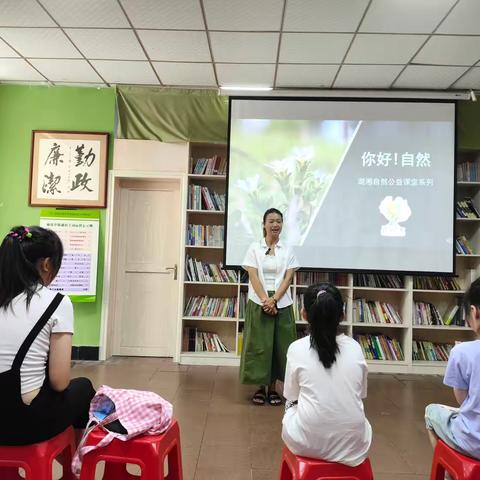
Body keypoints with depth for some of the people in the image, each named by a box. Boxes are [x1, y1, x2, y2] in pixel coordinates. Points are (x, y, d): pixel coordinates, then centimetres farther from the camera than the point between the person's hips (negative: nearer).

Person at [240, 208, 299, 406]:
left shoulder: (287, 250, 6)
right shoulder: (254, 248, 1)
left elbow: (287, 278, -2)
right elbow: (253, 277, -6)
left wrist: (274, 300, -14)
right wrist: (265, 300, -17)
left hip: (282, 304, 2)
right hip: (259, 303, -1)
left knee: (279, 345, 5)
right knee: (259, 345, 3)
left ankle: (272, 387, 19)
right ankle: (261, 387, 17)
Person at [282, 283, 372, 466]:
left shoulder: (297, 348, -7)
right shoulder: (355, 348, -1)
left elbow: (292, 396, 5)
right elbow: (360, 394, 11)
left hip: (308, 443, -2)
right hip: (353, 444, 2)